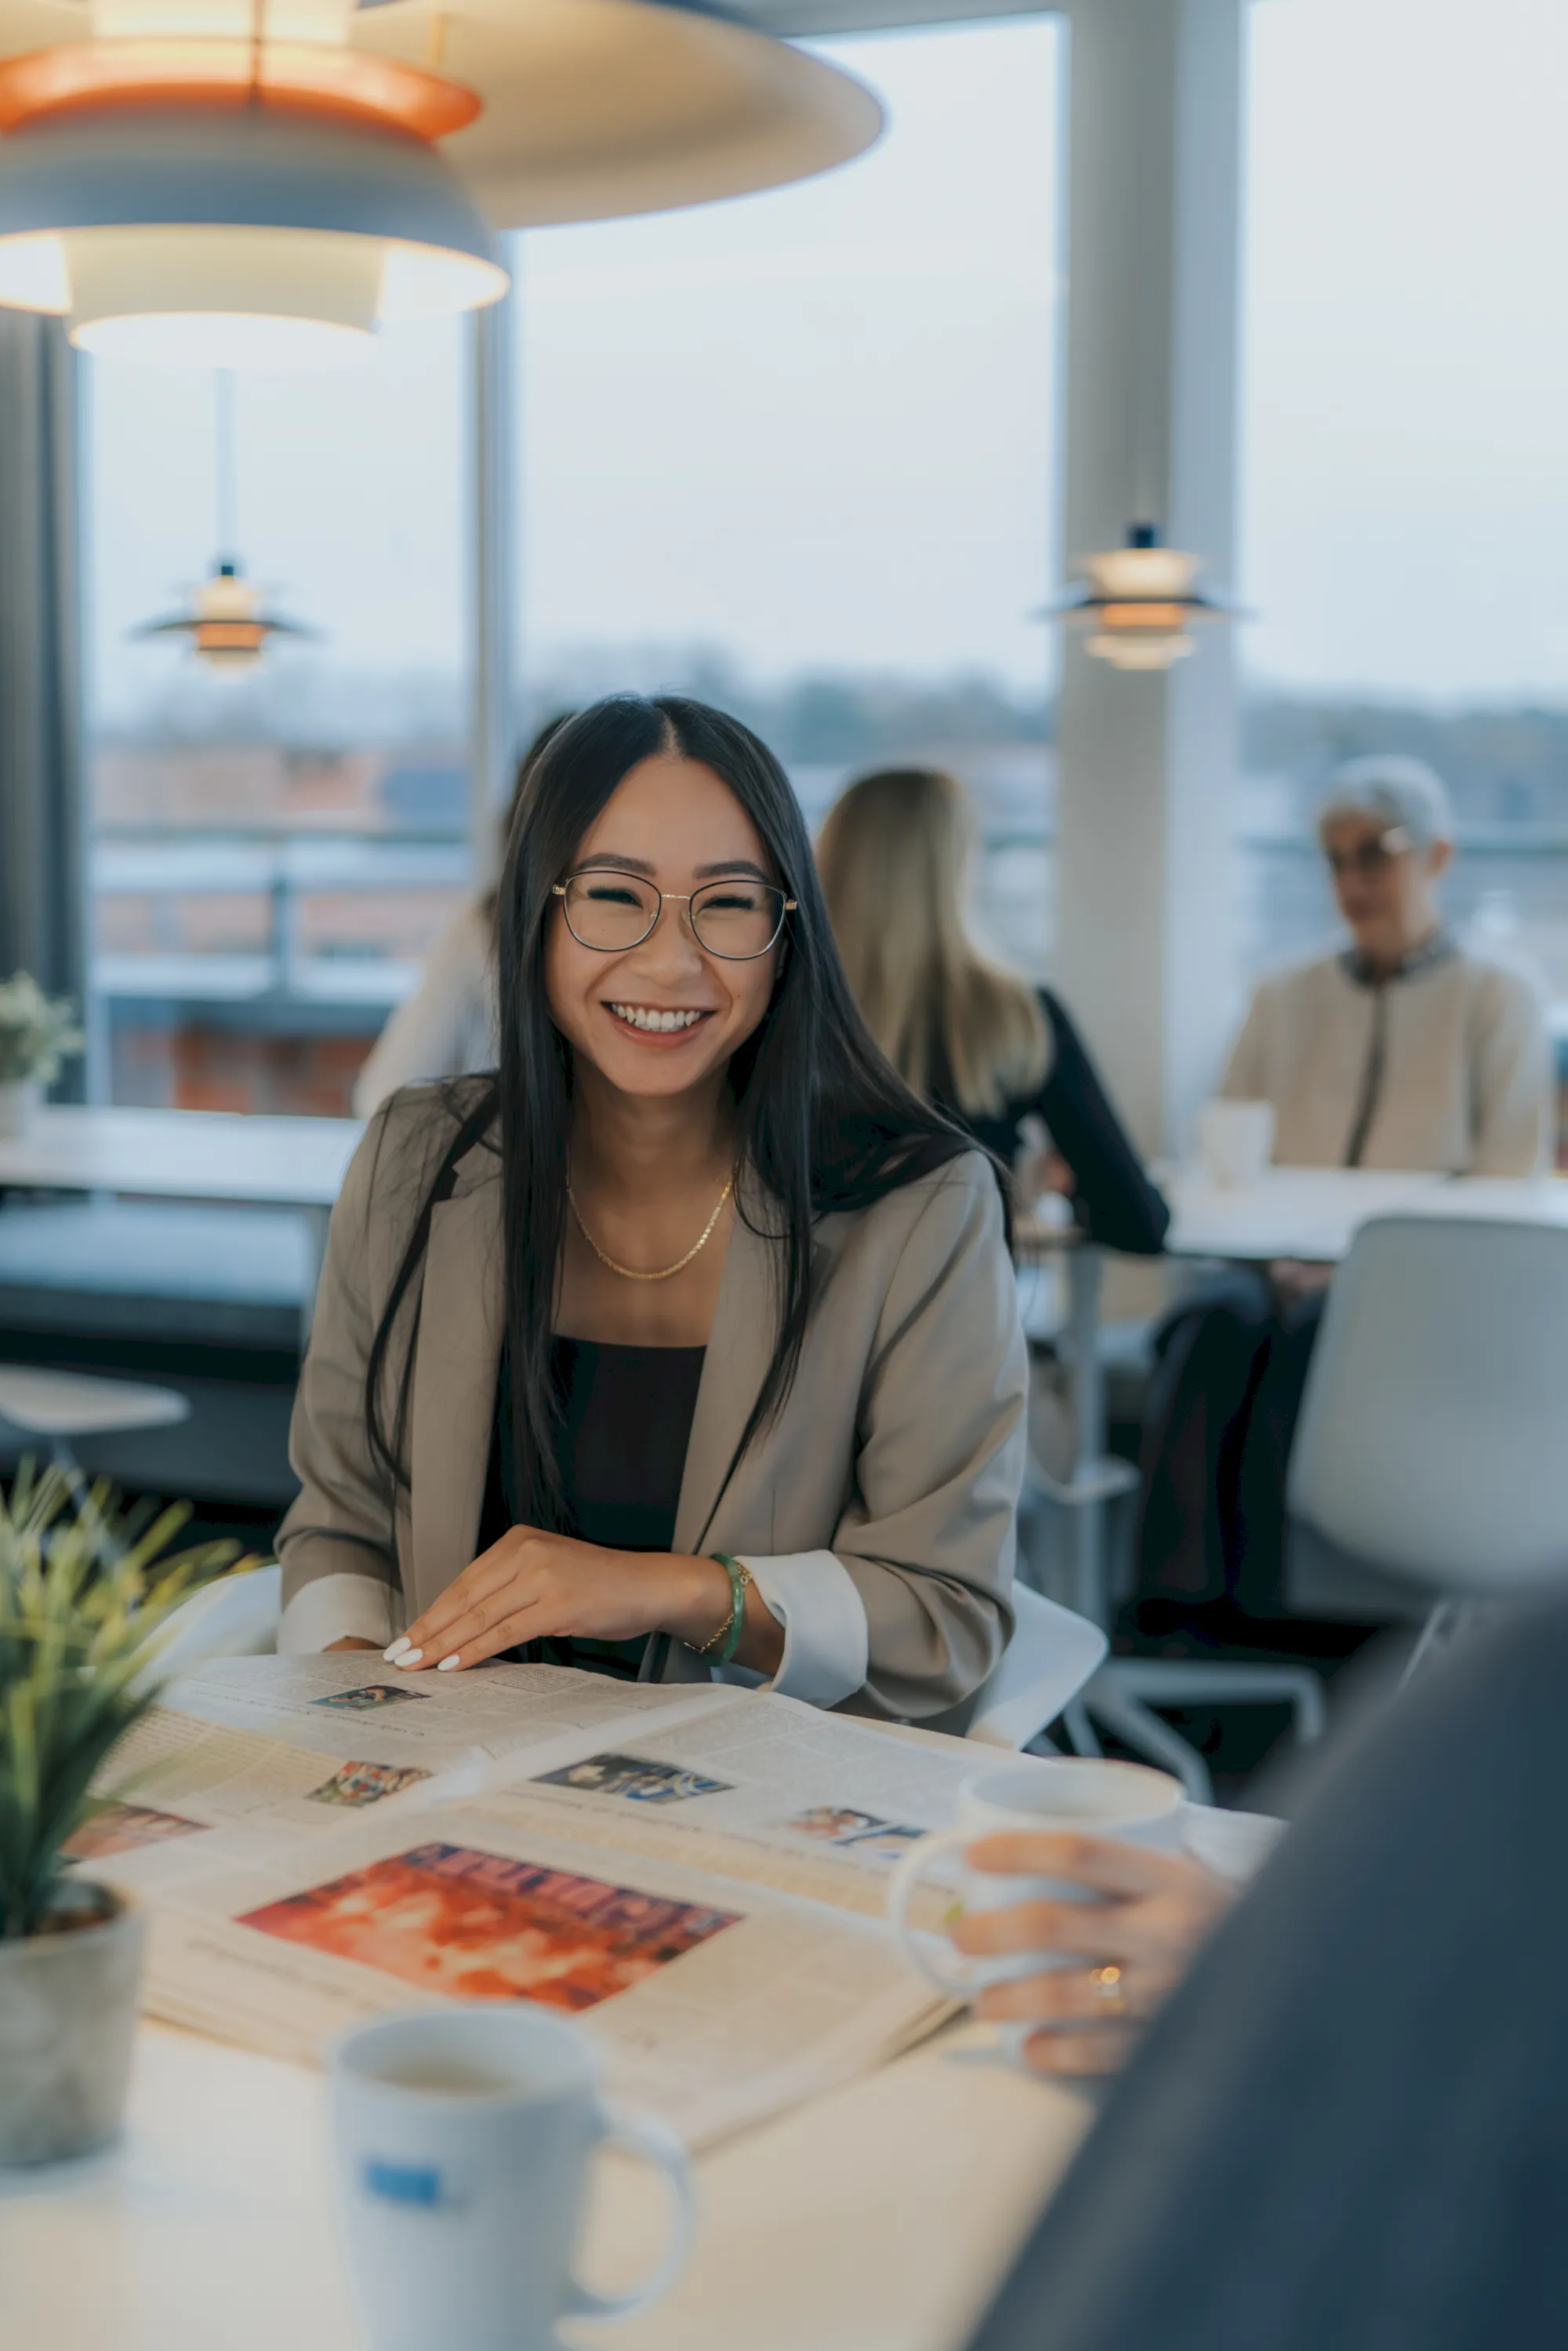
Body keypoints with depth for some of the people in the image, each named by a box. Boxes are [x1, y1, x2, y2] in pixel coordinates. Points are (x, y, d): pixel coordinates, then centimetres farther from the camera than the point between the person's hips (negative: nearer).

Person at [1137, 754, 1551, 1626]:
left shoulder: (1498, 1001, 11)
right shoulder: (1285, 998, 23)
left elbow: (1511, 1184, 1)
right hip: (1282, 1267, 3)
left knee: (1312, 1336, -36)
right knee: (1218, 1323, -33)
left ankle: (1262, 1605, -37)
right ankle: (1181, 1589, -43)